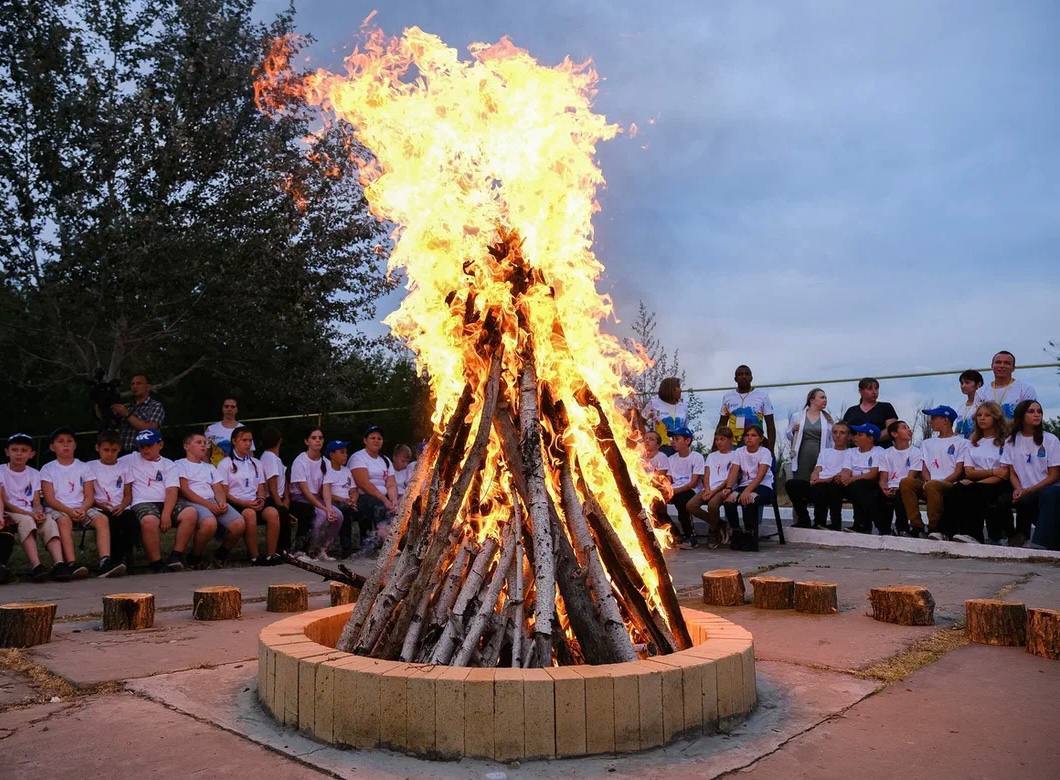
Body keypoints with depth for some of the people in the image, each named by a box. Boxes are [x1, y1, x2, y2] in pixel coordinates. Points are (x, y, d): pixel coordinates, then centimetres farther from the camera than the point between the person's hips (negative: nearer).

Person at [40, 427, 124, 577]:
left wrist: (82, 509, -16)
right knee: (64, 520, -37)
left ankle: (105, 561, -42)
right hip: (57, 509, -2)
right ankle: (72, 564, -46)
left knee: (102, 518, -27)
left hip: (81, 509, 2)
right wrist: (69, 511, -19)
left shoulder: (83, 467, 14)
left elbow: (90, 496, 6)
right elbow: (50, 499, -3)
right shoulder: (48, 469, 8)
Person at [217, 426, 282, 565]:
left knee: (272, 512, -29)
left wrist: (261, 499, -5)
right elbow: (224, 493, -1)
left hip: (254, 503, 4)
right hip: (235, 504, -4)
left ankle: (271, 554, -27)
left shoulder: (256, 463, 22)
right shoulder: (225, 464, 6)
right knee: (249, 513, -38)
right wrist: (244, 503, -15)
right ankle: (254, 556, -29)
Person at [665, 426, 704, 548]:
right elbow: (668, 482, 10)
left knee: (680, 498, -38)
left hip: (690, 491, -5)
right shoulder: (671, 459, 17)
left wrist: (675, 490, -25)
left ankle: (691, 536, -22)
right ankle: (676, 533, -10)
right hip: (675, 492, 5)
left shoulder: (697, 457, -2)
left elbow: (694, 483, -11)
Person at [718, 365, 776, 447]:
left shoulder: (762, 396, 3)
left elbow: (770, 425, 2)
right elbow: (722, 425, 14)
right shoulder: (727, 397, 10)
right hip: (733, 446, 2)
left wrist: (771, 450, -6)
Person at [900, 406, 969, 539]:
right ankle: (917, 527, -29)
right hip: (928, 484, 5)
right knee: (905, 482, -26)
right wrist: (927, 480, -7)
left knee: (933, 486, -39)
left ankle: (934, 529, -27)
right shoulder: (927, 443, 27)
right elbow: (924, 468, 15)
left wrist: (940, 482, -16)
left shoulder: (961, 442, 11)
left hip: (950, 485, -5)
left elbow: (959, 471, -1)